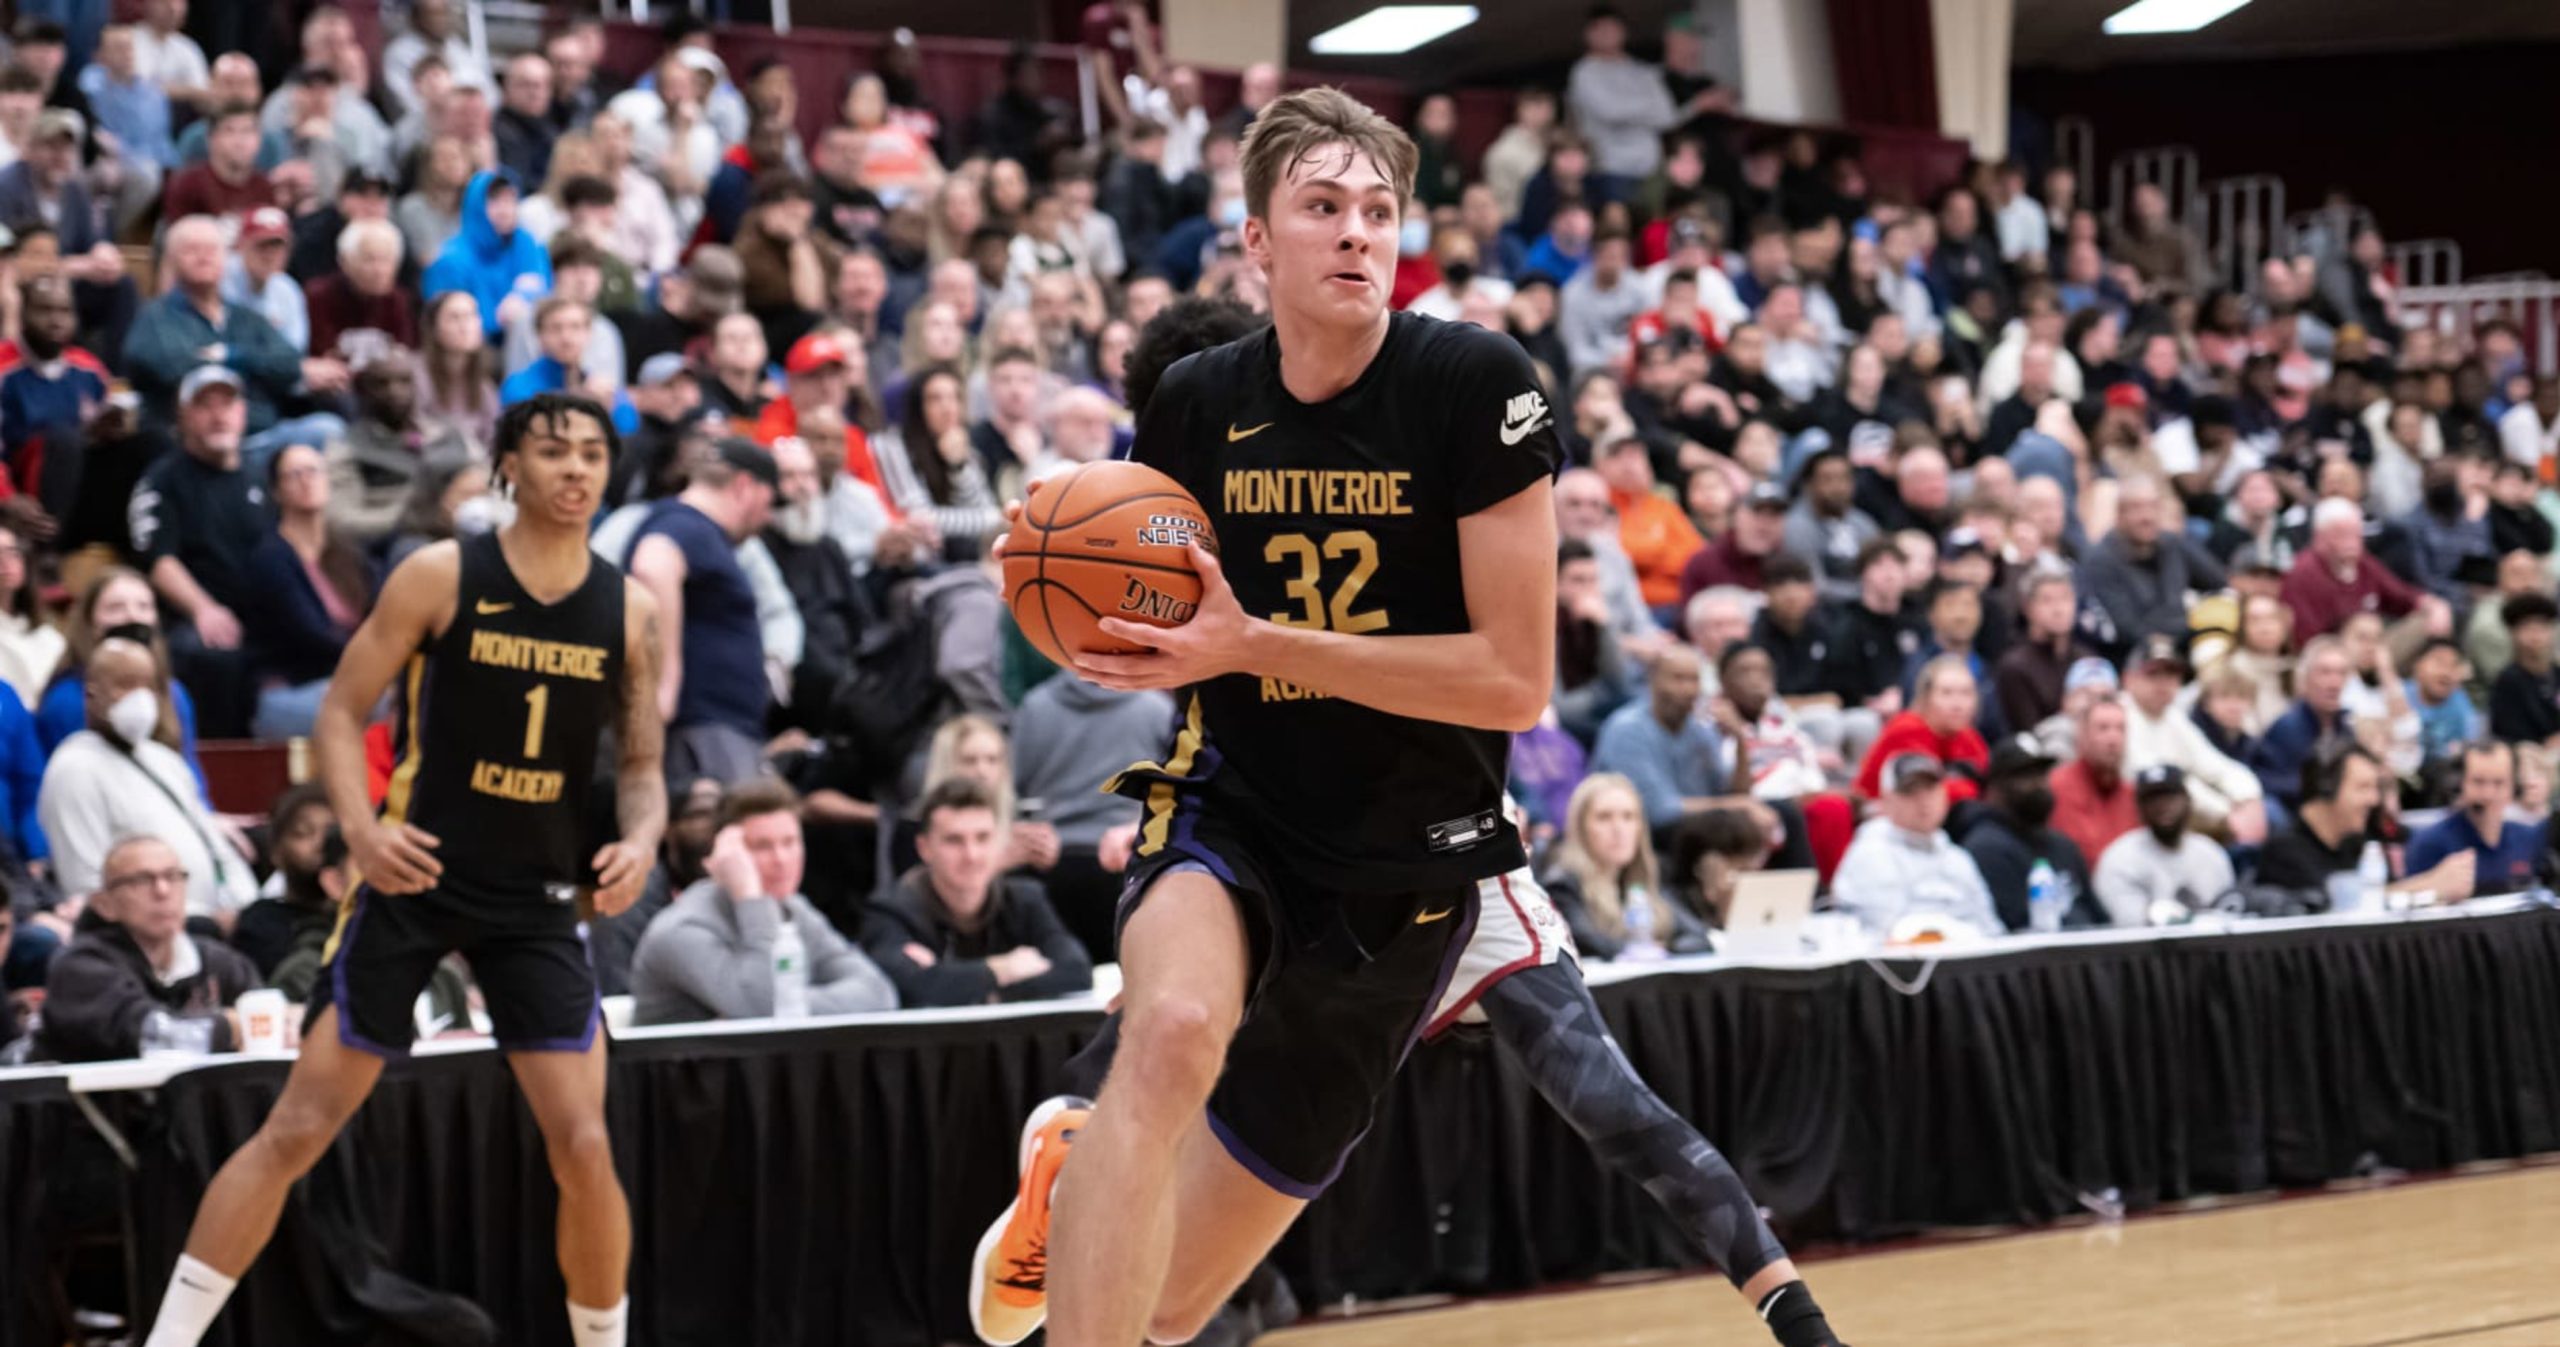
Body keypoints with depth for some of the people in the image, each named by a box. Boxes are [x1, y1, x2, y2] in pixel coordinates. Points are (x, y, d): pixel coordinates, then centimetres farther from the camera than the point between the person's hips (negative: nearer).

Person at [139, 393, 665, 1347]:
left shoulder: (629, 612, 3)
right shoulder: (441, 577, -5)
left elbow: (640, 765, 11)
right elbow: (343, 711, -2)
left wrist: (640, 840, -10)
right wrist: (361, 825, -19)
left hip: (540, 897, 2)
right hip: (416, 877, -2)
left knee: (582, 1145, -7)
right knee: (298, 1128, -4)